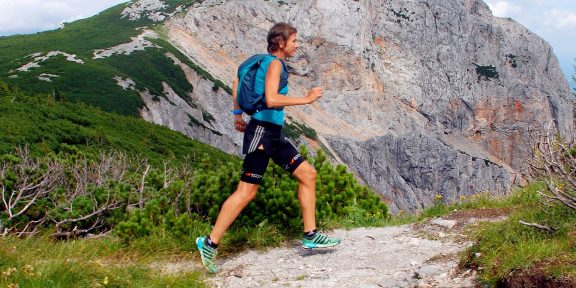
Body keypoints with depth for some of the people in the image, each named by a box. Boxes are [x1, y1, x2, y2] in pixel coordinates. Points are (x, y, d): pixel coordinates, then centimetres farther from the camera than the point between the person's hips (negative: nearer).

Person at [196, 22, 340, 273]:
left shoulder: (264, 62, 17)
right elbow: (271, 100, -26)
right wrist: (306, 99, -18)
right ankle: (210, 243, -1)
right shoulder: (274, 63, -12)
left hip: (274, 134, 10)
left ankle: (310, 236, 12)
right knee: (247, 191, -8)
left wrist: (237, 114, 28)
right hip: (262, 130, -10)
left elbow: (238, 81, 28)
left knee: (307, 174, 9)